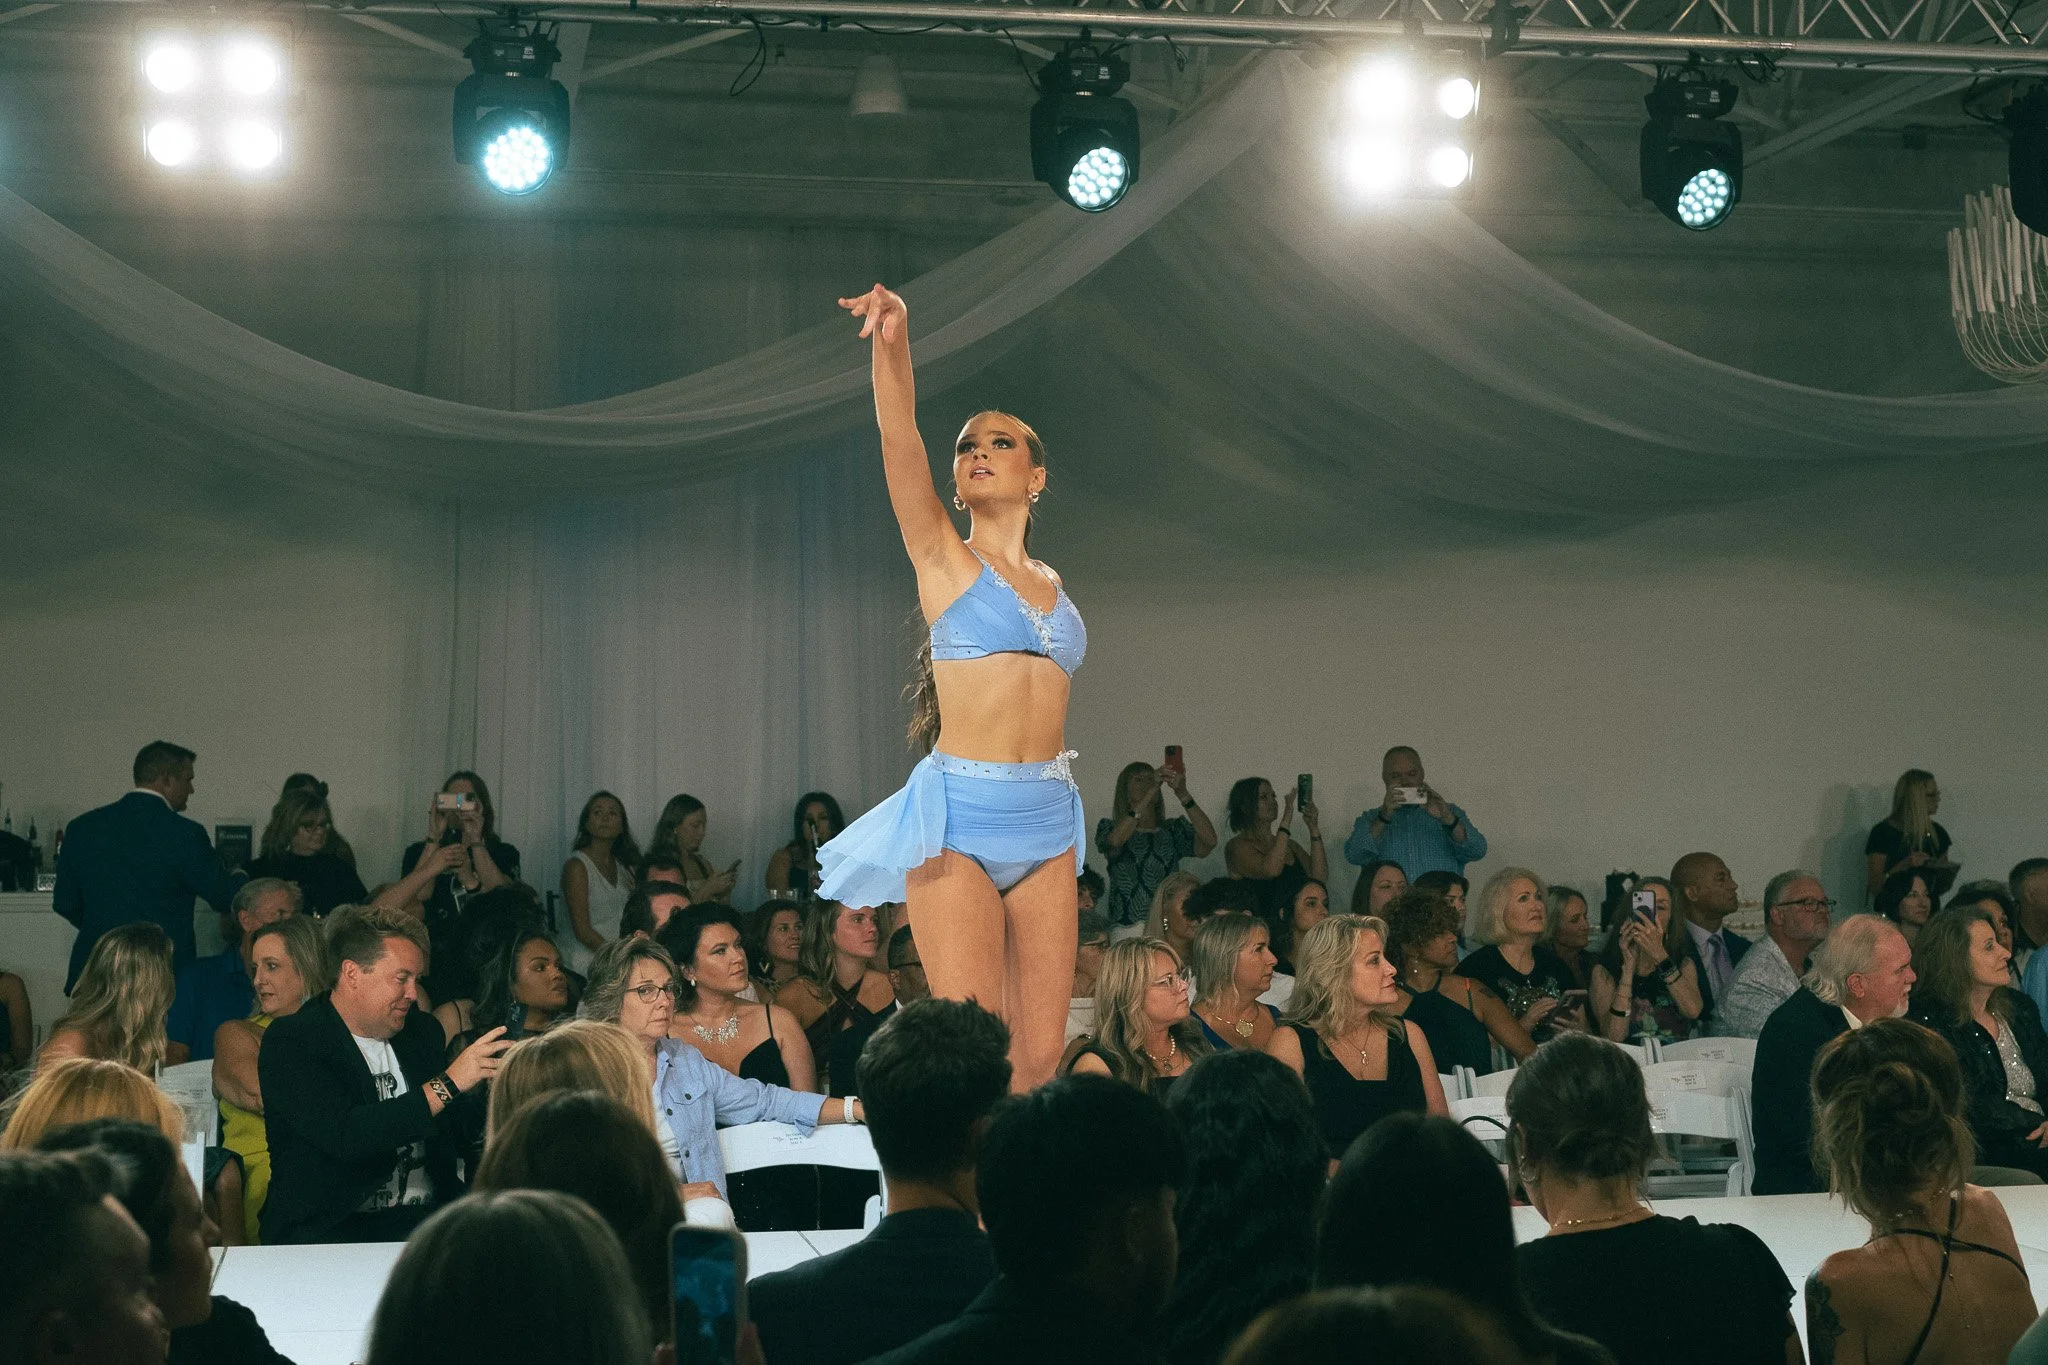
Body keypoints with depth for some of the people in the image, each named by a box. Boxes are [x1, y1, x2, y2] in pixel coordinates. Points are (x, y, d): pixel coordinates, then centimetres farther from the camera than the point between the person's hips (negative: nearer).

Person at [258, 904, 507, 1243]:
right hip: (328, 1229, -6)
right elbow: (344, 1136, -21)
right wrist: (447, 1084, -20)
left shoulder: (421, 1030, 14)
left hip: (424, 1219, 6)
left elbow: (455, 1135, 20)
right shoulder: (290, 1041, -6)